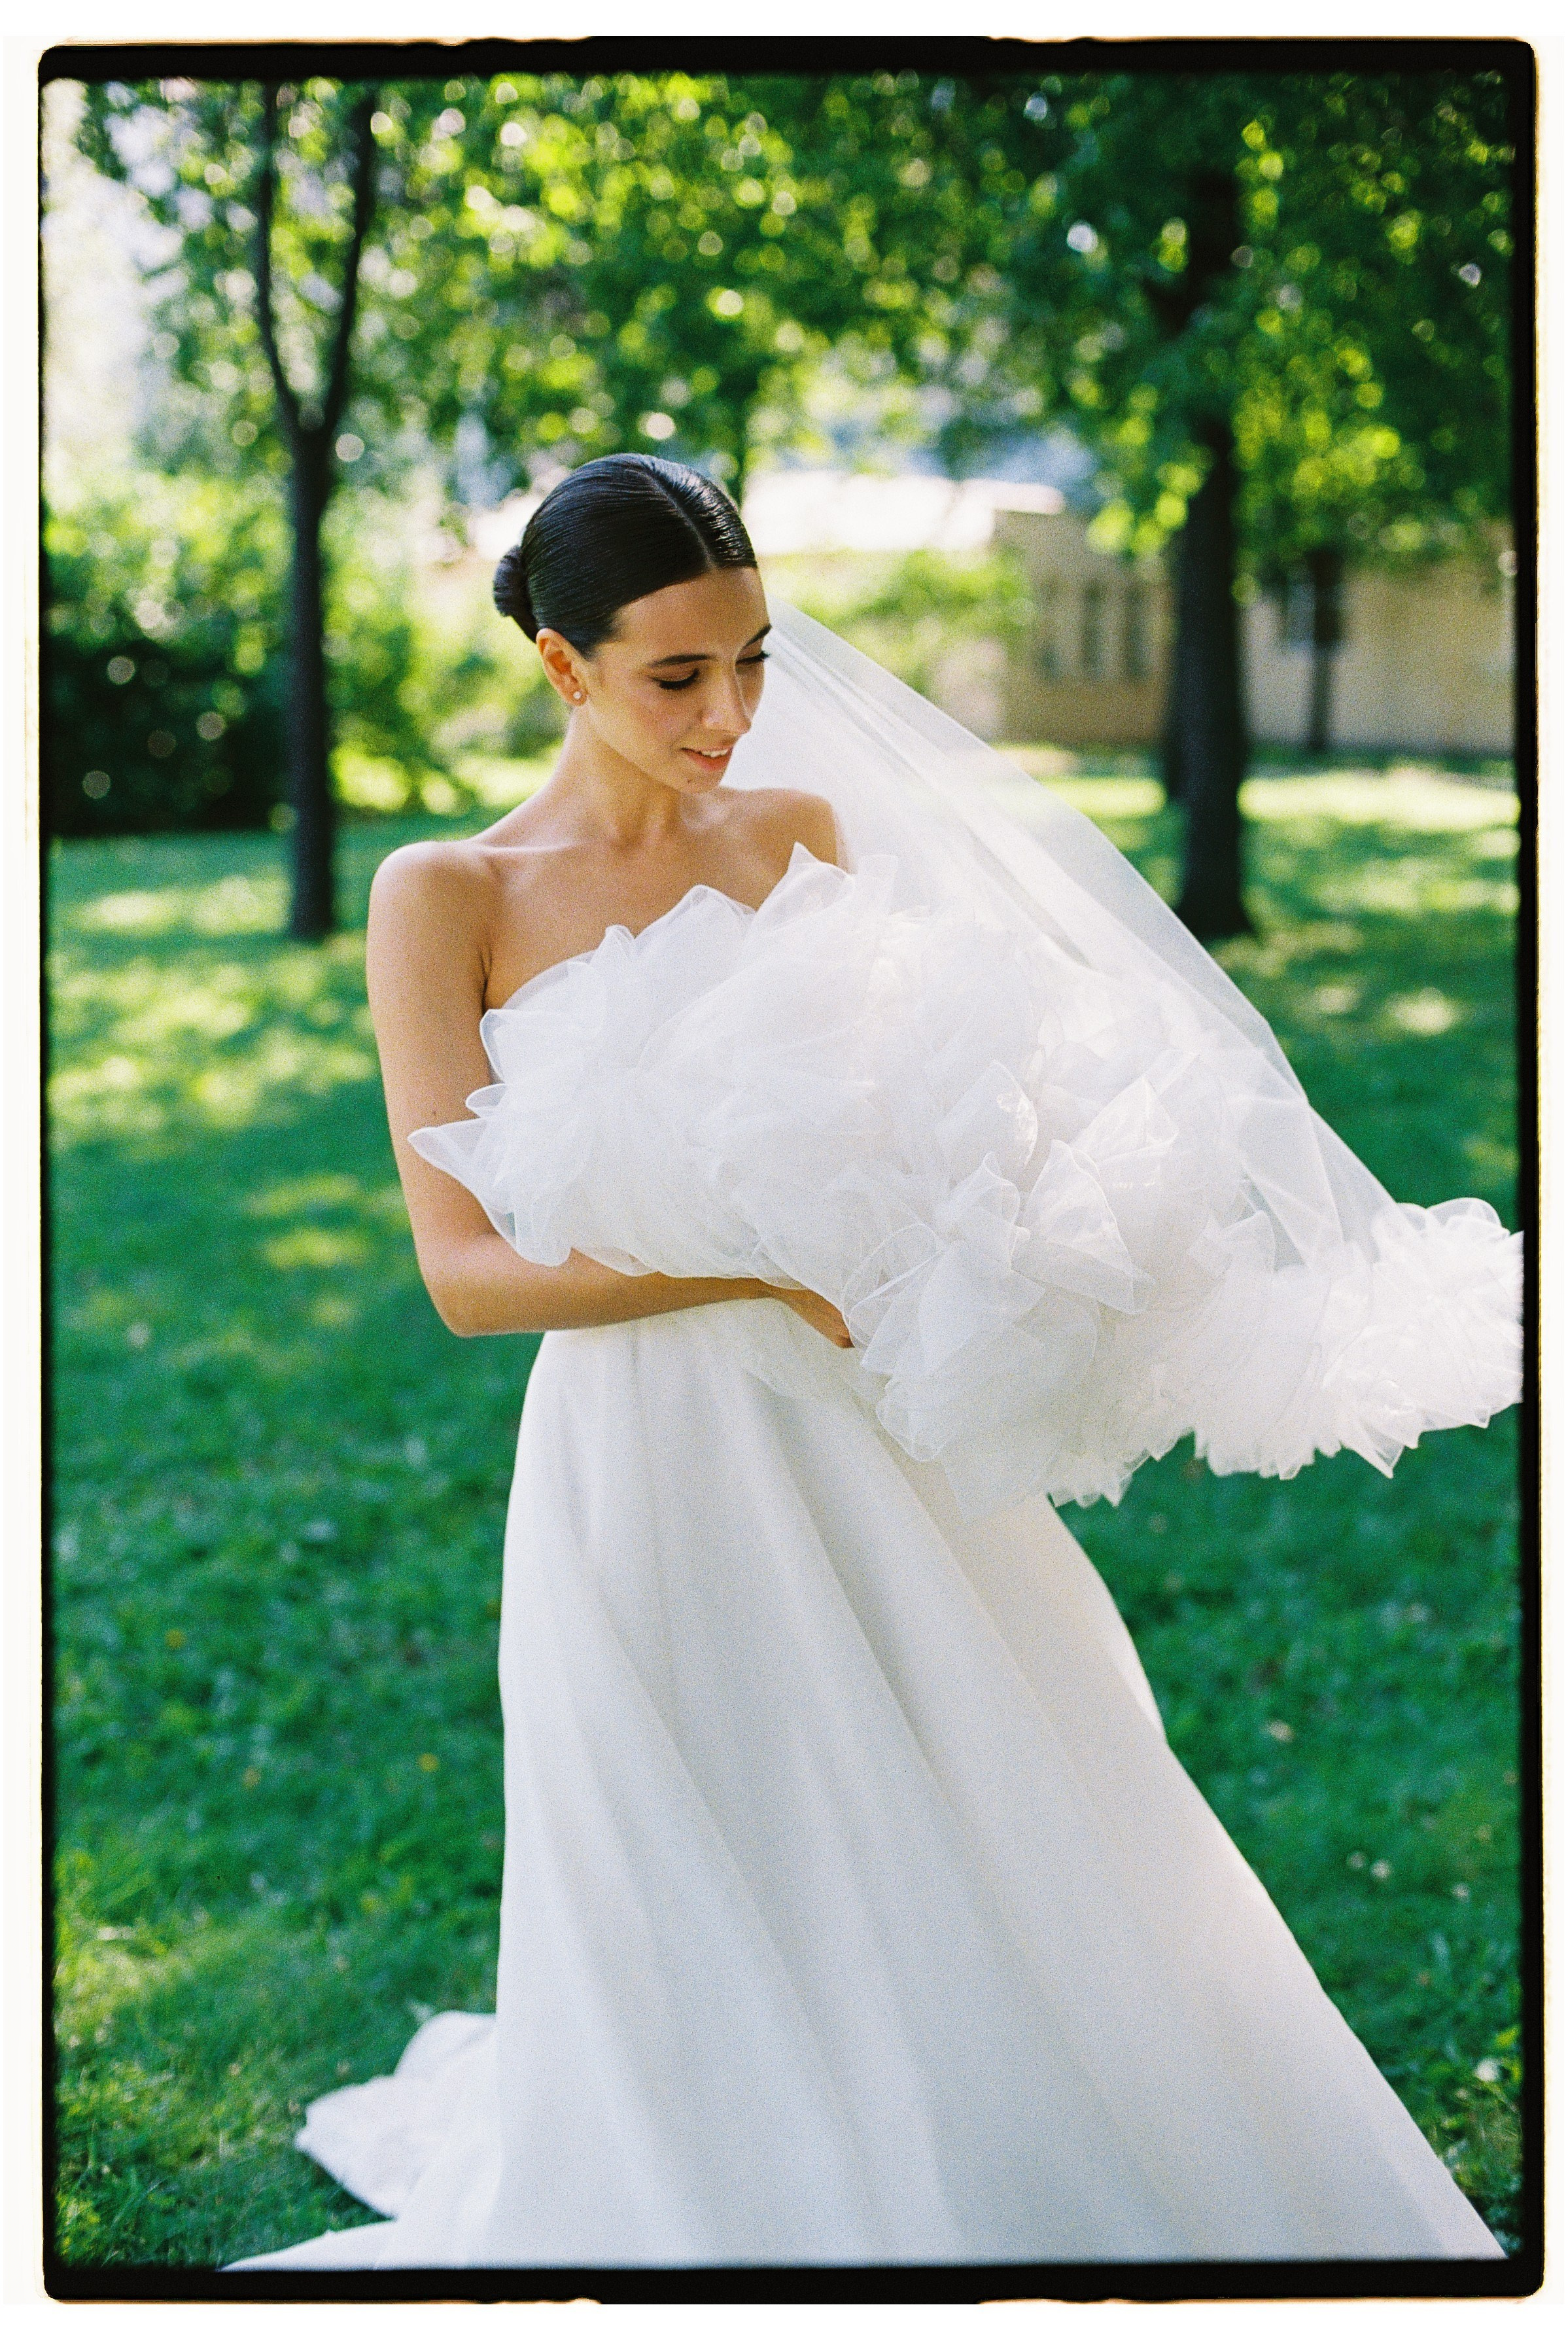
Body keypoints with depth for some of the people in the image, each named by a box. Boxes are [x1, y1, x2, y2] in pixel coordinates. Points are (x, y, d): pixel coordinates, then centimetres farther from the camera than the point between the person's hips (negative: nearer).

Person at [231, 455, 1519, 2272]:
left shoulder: (803, 835, 6)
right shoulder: (445, 899, -5)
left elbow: (911, 1099, 12)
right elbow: (467, 1271, -11)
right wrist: (772, 1270, -21)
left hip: (879, 1448, 4)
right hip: (657, 1468, -4)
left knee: (1012, 1899, 12)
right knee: (734, 1957, 6)